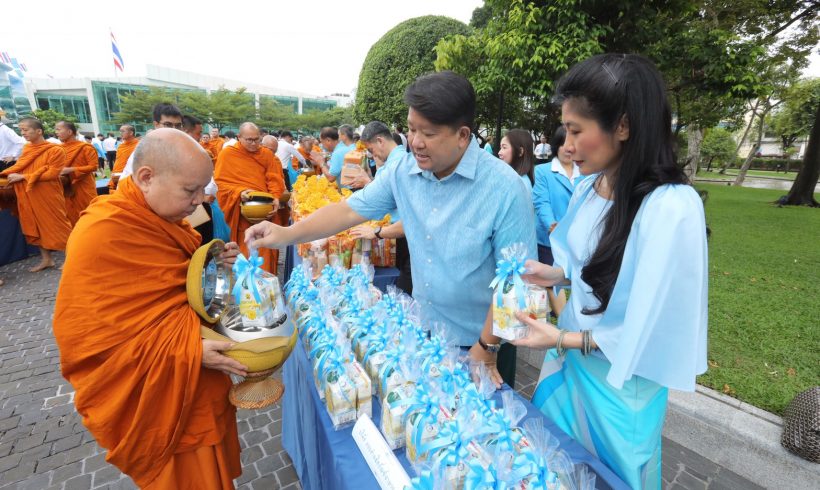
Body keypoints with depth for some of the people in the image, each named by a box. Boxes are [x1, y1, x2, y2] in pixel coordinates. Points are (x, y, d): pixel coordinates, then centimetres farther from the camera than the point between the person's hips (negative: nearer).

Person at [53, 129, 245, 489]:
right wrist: (190, 351, -30)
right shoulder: (100, 238, -25)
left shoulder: (162, 217, 0)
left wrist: (216, 264, -8)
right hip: (160, 397, -7)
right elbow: (89, 342, -24)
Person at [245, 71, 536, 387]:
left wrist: (486, 351, -14)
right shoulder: (403, 171, -7)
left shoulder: (505, 188, -22)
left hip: (479, 341, -4)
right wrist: (288, 234, -16)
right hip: (422, 330, 5)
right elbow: (350, 210, -4)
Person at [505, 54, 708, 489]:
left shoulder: (672, 209, -28)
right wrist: (558, 274, -6)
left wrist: (563, 340, -21)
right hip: (571, 357, 7)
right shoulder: (588, 187, -4)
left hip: (620, 378, -6)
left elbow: (651, 330, -23)